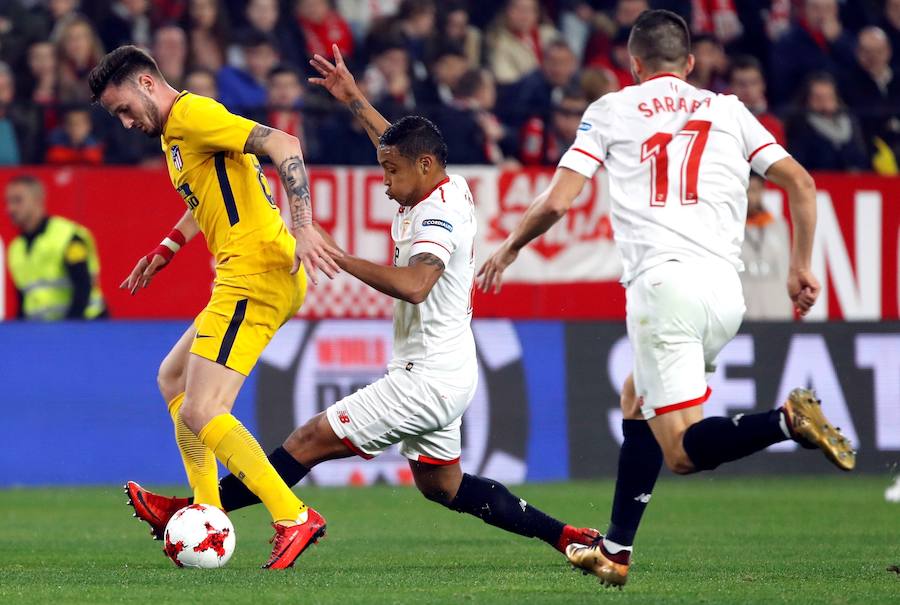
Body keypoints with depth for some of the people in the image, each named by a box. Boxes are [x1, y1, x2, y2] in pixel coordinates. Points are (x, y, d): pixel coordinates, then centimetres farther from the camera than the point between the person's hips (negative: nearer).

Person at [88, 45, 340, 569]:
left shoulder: (193, 113, -11)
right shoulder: (172, 132, 21)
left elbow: (283, 145, -22)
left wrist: (302, 225, -31)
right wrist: (163, 254, 34)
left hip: (256, 276, -11)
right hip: (246, 276, 11)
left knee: (200, 414, -16)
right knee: (173, 378, 25)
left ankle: (294, 520, -18)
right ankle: (207, 514, 24)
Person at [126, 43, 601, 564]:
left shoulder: (439, 214, -20)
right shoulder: (452, 190, 8)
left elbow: (413, 284, -37)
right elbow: (401, 144, 30)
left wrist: (336, 255, -35)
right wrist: (354, 99, 33)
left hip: (427, 379, -11)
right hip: (445, 373, 11)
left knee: (312, 440, -9)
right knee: (442, 486, 21)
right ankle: (565, 535, 21)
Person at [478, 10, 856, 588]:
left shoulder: (611, 111, 11)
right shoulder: (729, 110, 18)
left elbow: (556, 201, 6)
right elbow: (801, 184, 10)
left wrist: (509, 249, 23)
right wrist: (801, 268, 19)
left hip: (664, 281, -5)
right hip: (727, 289, 5)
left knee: (684, 451, -7)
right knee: (637, 400, 25)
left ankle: (787, 420, -34)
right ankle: (616, 551, 20)